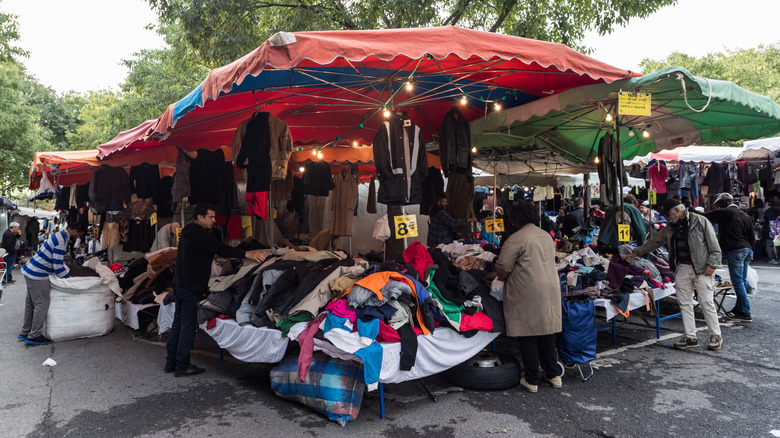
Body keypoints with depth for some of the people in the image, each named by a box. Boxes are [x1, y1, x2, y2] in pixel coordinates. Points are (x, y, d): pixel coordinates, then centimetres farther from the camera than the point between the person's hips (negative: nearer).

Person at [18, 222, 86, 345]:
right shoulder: (62, 241, -22)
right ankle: (34, 336, 4)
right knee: (42, 304, -3)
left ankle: (25, 332, 28)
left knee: (31, 302, 18)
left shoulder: (59, 235, 10)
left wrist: (65, 270, 20)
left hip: (30, 270, 11)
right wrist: (69, 279, -10)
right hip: (38, 275, -11)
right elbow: (58, 267, -21)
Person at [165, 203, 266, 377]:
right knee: (188, 326, -2)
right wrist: (246, 254, -33)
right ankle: (182, 366, 4)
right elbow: (220, 249, -28)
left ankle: (171, 362, 26)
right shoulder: (199, 234, -18)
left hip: (179, 284, 10)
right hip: (192, 288, -10)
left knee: (178, 323, 16)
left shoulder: (187, 231, 14)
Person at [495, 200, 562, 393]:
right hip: (550, 291, 7)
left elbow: (503, 267, -14)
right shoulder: (547, 236, 12)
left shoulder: (516, 239, -13)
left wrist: (501, 277, 9)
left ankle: (532, 380, 11)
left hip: (527, 295, -7)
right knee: (547, 334, 17)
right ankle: (553, 375, 25)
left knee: (528, 337, 2)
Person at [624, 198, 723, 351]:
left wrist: (711, 264, -12)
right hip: (681, 269, 6)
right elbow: (654, 242, 23)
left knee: (706, 302, -3)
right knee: (684, 303, 5)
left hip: (701, 269, -6)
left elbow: (713, 245, -5)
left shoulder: (700, 221, -4)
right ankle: (690, 337, 13)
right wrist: (636, 252, 22)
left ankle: (715, 336, 9)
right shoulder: (670, 228, 14)